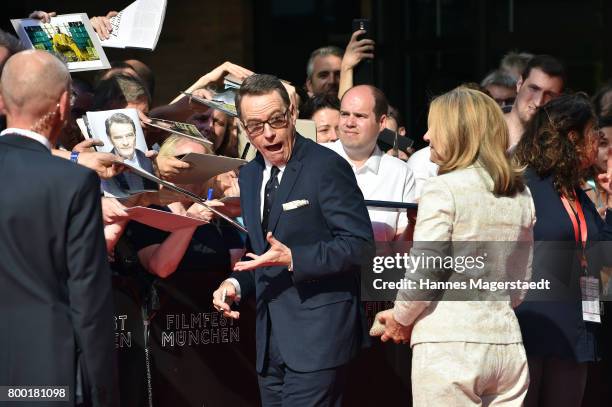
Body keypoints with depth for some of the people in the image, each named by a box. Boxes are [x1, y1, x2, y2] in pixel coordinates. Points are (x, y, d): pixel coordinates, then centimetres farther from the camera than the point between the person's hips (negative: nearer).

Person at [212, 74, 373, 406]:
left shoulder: (327, 167, -11)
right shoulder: (250, 176, 13)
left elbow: (359, 243, -15)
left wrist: (293, 259, -24)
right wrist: (236, 283, 4)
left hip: (317, 332, -8)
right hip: (271, 338, 8)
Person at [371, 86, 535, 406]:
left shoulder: (444, 189, -8)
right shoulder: (520, 195, 11)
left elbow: (422, 274, -9)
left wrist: (400, 319, 7)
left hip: (449, 343, -6)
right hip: (506, 341, 6)